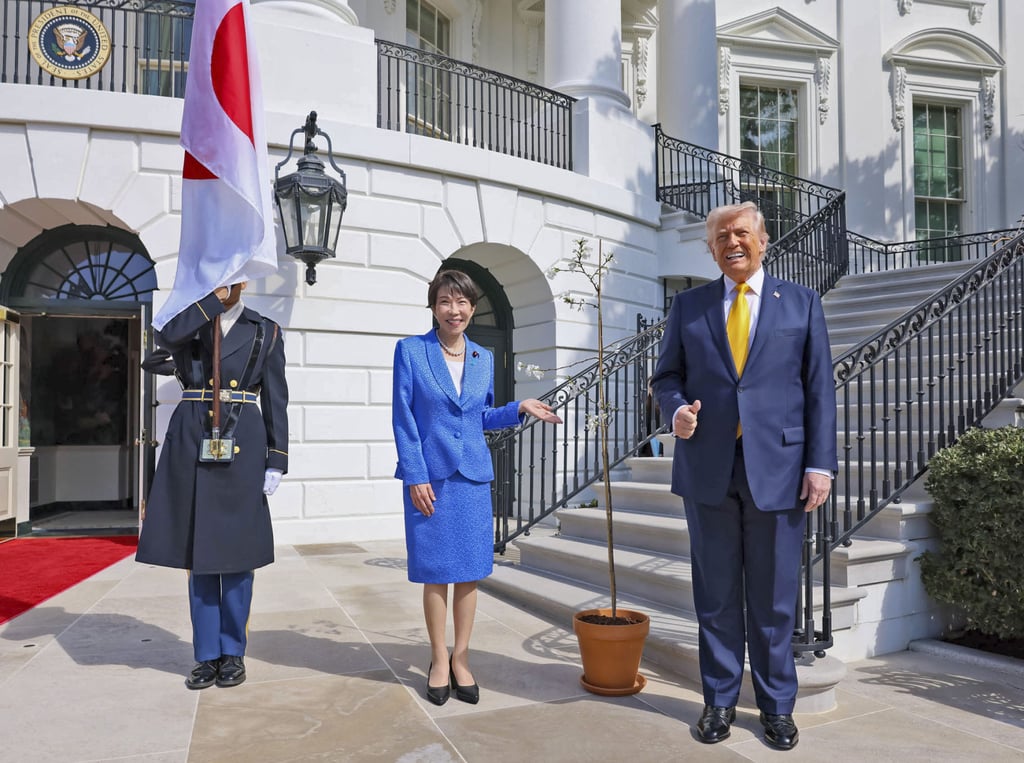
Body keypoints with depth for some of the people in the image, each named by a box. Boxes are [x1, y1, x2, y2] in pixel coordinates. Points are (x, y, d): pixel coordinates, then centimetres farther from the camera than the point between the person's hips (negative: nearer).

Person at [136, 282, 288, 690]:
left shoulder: (265, 331, 8)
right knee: (198, 550, 6)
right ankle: (207, 655, 18)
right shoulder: (190, 322, 12)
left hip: (242, 446, -1)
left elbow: (276, 400, 4)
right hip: (191, 444, 2)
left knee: (235, 550, 3)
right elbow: (167, 336, -15)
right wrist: (214, 298, -12)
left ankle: (232, 652, 18)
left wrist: (276, 461, -2)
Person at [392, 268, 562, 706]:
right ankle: (439, 661, 21)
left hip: (473, 476, 3)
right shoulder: (410, 350, -2)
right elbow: (402, 419, -5)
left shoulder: (483, 359, 9)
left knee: (469, 571, 7)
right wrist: (416, 476, -10)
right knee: (436, 572, 5)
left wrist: (520, 408, 1)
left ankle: (460, 660, 22)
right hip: (429, 476, -3)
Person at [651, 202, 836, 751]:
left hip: (777, 468, -1)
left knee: (774, 598, 9)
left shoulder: (802, 303, 7)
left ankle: (777, 706, 26)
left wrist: (820, 464, -4)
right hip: (708, 469, 1)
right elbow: (667, 375, 12)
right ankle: (720, 701, 26)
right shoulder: (688, 306, 9)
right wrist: (677, 410, -11)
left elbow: (819, 390, 3)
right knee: (716, 596, 11)